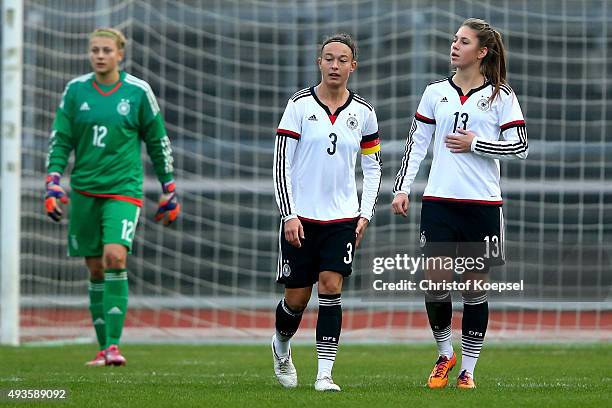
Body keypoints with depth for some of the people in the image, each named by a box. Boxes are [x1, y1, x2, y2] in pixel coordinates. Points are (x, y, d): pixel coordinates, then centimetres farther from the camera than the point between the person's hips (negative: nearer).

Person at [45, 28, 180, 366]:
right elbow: (60, 140, 8)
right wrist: (53, 184, -3)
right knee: (95, 270, 5)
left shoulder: (138, 92, 0)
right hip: (84, 189, 3)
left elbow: (158, 143, 9)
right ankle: (104, 348, 15)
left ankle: (114, 344, -20)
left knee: (115, 256, -22)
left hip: (123, 189, -3)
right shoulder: (75, 90, 5)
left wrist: (169, 192, 10)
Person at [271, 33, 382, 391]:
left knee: (331, 289, -12)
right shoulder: (299, 105, -5)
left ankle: (325, 374, -11)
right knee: (297, 298, 4)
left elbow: (373, 166, 13)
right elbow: (281, 164, -5)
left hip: (342, 218, 1)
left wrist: (366, 214, 3)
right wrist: (289, 215, -11)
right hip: (300, 217, -1)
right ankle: (281, 346, 36)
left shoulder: (364, 112, 4)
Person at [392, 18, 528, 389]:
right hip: (440, 201, 2)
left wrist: (474, 144, -10)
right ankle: (445, 354, 17)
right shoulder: (436, 92, 9)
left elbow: (520, 146, -2)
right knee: (437, 281, -6)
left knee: (475, 287, 3)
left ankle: (467, 369, 12)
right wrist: (402, 189, 5)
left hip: (483, 204, -2)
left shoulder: (501, 95, 1)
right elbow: (417, 143, 12)